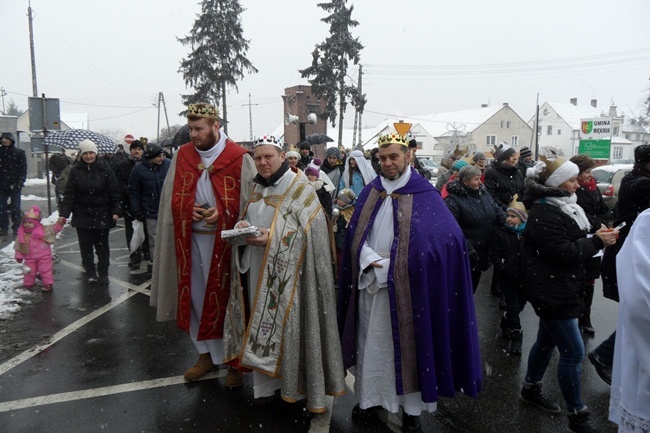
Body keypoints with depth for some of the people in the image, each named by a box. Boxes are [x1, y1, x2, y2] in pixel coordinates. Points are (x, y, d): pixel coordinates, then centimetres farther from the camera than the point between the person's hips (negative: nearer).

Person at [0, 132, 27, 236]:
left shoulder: (19, 152, -1)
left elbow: (23, 168, -3)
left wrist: (20, 182, -12)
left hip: (14, 184, -3)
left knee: (15, 207, 1)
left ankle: (16, 228, 9)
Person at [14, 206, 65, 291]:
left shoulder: (43, 230, -12)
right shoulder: (22, 234, -5)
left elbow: (53, 228, -10)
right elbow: (19, 246, 4)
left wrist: (59, 223, -27)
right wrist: (19, 255, 4)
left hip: (44, 256, -3)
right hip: (29, 257, 3)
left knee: (45, 270, 4)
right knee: (29, 271, 13)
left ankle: (48, 284, 13)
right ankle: (28, 284, 30)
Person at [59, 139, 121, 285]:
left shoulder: (104, 168, -7)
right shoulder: (75, 170, -3)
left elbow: (114, 191, -6)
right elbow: (69, 194, -4)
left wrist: (115, 211, -10)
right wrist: (64, 213, -11)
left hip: (102, 215, -1)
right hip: (82, 215, 2)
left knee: (102, 245, 9)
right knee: (86, 245, 8)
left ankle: (103, 274, 19)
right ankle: (90, 273, 21)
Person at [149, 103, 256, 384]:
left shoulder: (239, 158, -7)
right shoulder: (182, 155, 6)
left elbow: (250, 201, -5)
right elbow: (172, 198, 11)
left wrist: (221, 212, -16)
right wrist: (191, 209, -8)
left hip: (225, 239, -4)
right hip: (190, 239, 4)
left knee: (226, 298, 4)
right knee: (197, 297, 11)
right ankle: (206, 354, 28)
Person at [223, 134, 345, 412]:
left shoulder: (299, 187, -7)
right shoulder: (256, 187, 12)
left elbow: (307, 230, -14)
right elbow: (246, 219, 18)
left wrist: (273, 238, -24)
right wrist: (242, 226, -6)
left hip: (286, 271, -5)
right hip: (257, 268, 6)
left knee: (286, 322, -1)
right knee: (261, 324, 8)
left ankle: (291, 380, 18)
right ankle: (265, 384, 20)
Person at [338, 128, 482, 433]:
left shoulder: (424, 194, -6)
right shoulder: (370, 192, 7)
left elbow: (450, 238, -14)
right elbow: (354, 232, 6)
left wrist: (393, 265, -19)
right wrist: (369, 259, -15)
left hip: (406, 288, -3)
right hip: (370, 283, 4)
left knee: (406, 345, 7)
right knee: (371, 343, 13)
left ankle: (411, 408, 23)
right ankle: (371, 396, 32)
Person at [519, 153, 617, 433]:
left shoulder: (560, 206, 11)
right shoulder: (543, 214, -22)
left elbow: (572, 244, 19)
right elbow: (564, 253, -24)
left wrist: (596, 238, 3)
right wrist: (597, 241, -14)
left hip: (559, 289, 10)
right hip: (552, 292, -10)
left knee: (547, 341, 21)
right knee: (573, 352, -3)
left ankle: (531, 390, 37)